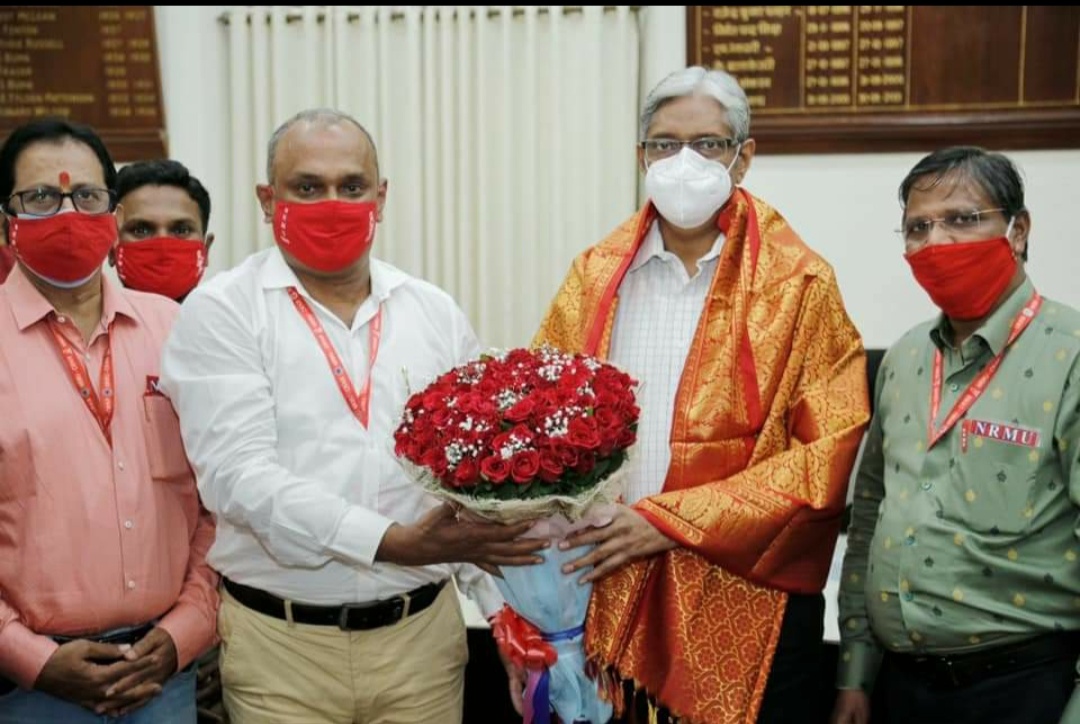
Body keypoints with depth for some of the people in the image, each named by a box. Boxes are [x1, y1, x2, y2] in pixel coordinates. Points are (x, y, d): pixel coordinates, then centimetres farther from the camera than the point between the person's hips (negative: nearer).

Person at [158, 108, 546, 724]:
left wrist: (511, 609, 0)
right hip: (281, 646, -3)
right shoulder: (221, 312, -5)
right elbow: (239, 475, -16)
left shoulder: (436, 313, 6)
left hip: (425, 633, 3)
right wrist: (395, 543, -23)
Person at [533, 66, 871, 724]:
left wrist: (669, 521, -14)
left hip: (745, 604, -2)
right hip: (604, 595, 3)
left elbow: (829, 454, -11)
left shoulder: (798, 286, -5)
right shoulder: (596, 275, 5)